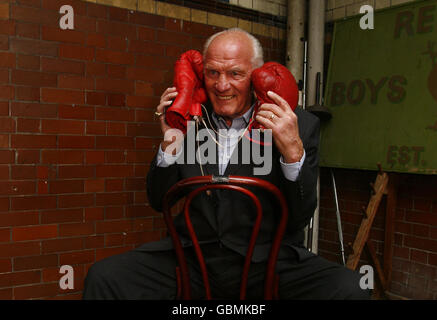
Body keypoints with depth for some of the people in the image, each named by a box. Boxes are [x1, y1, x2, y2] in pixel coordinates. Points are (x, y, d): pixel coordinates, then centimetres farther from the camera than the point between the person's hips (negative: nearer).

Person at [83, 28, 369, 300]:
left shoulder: (300, 125, -2)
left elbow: (300, 219, -4)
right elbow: (160, 203, 8)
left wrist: (293, 152, -20)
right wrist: (171, 143, -7)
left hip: (268, 262, 0)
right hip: (191, 259, 1)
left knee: (348, 288, -27)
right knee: (105, 276, -21)